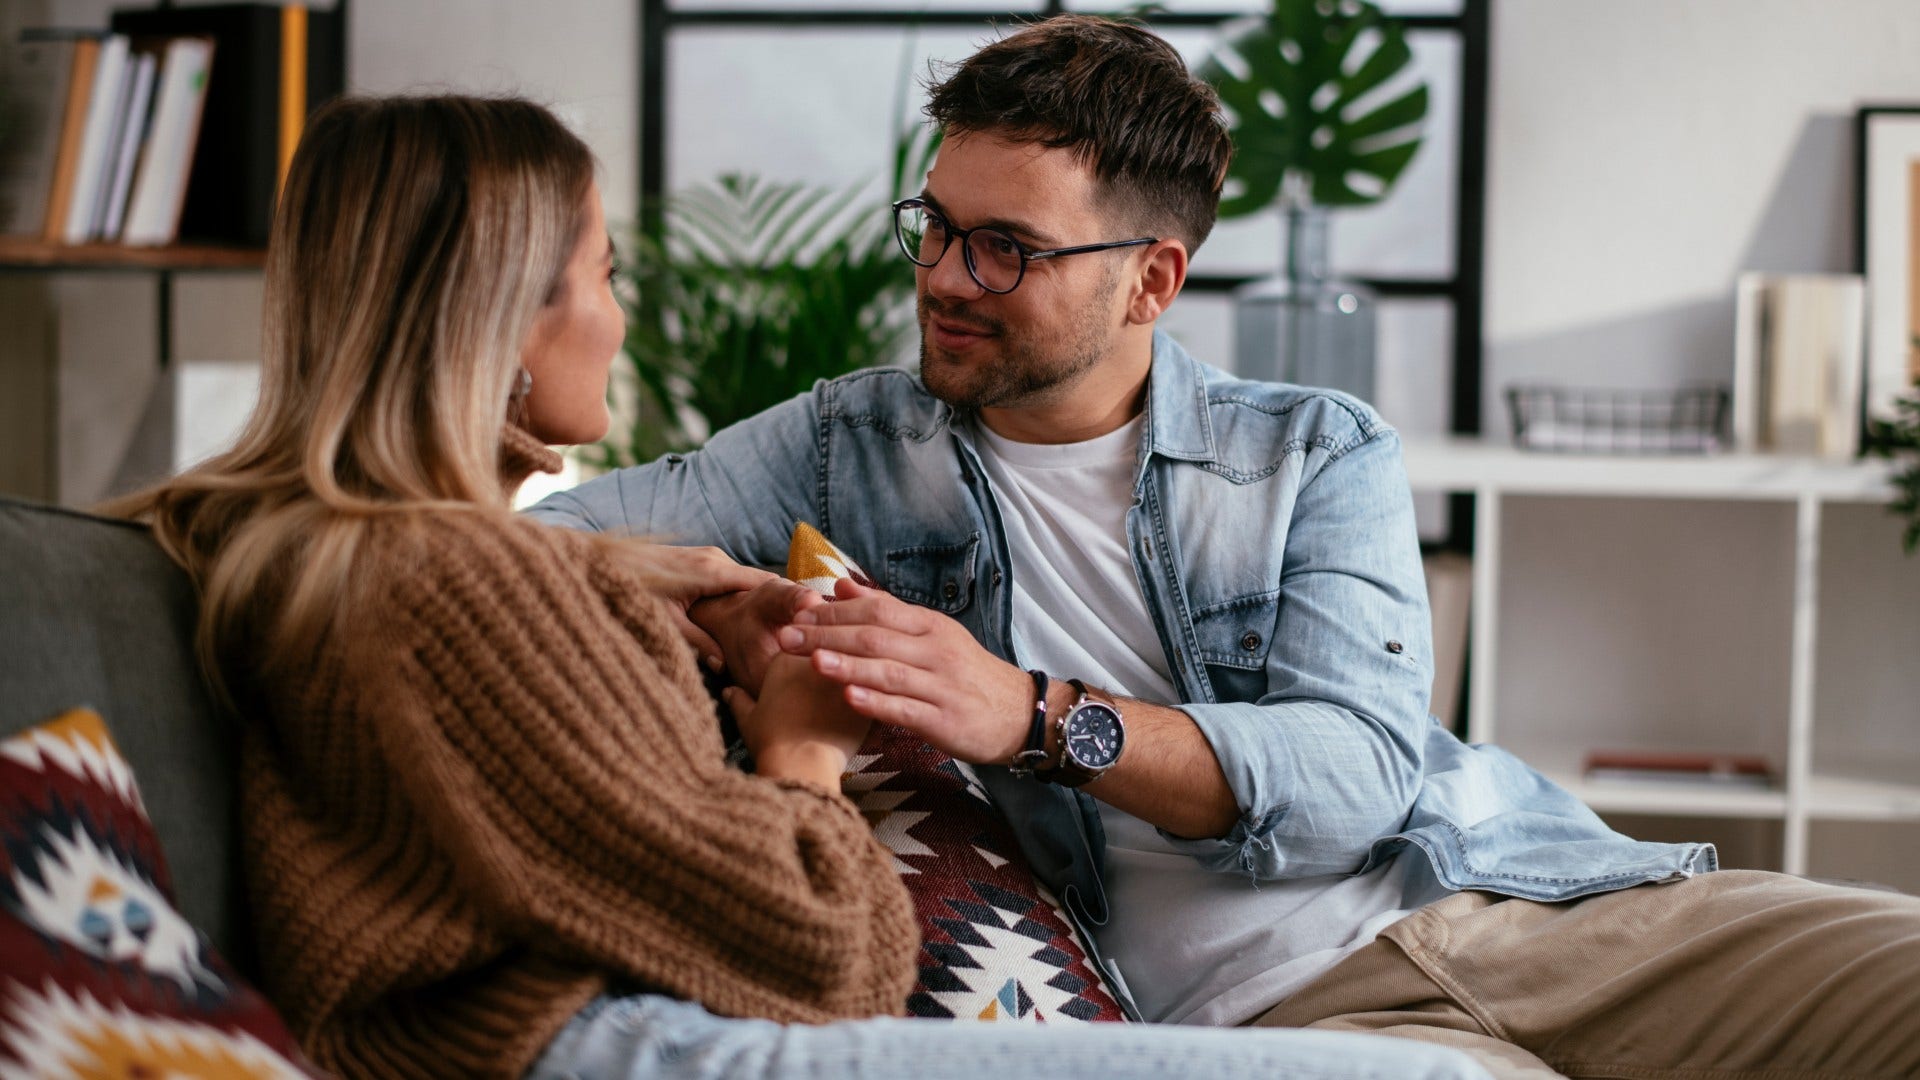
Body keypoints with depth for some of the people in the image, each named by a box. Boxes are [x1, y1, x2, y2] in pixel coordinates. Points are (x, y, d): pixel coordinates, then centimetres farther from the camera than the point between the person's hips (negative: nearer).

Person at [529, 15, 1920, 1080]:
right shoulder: (852, 444, 14)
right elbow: (585, 522, 10)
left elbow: (1353, 774, -6)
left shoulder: (1323, 453, 9)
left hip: (1548, 906, 3)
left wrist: (1040, 719, -20)